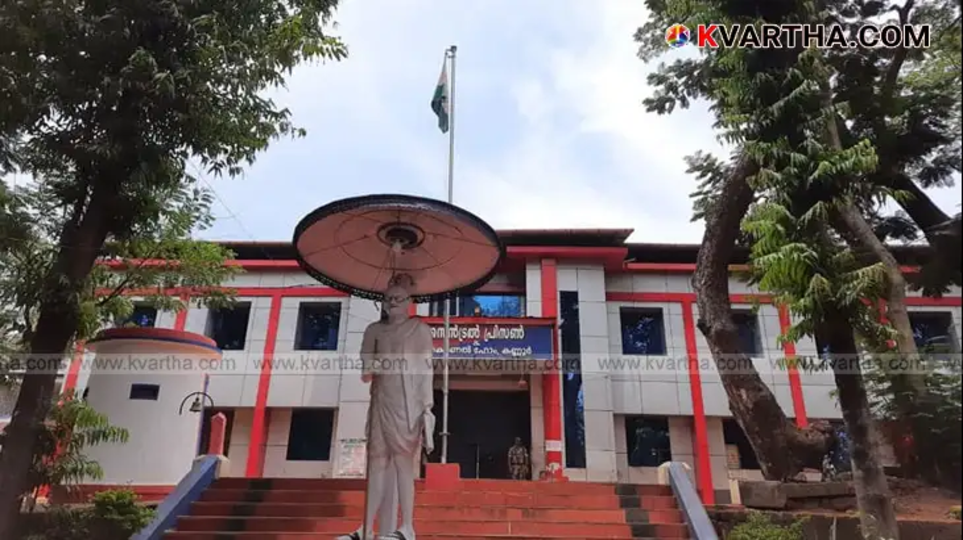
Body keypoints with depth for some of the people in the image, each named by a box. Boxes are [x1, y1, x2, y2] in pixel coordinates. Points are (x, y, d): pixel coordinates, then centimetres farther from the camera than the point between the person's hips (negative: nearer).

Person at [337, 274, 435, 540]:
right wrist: (367, 370, -6)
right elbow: (366, 367, 18)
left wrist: (427, 408, -8)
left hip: (407, 403, -4)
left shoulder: (420, 329, 4)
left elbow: (425, 370, -1)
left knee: (403, 461, -6)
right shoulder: (374, 330, 15)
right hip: (380, 402, 4)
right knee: (377, 461, 4)